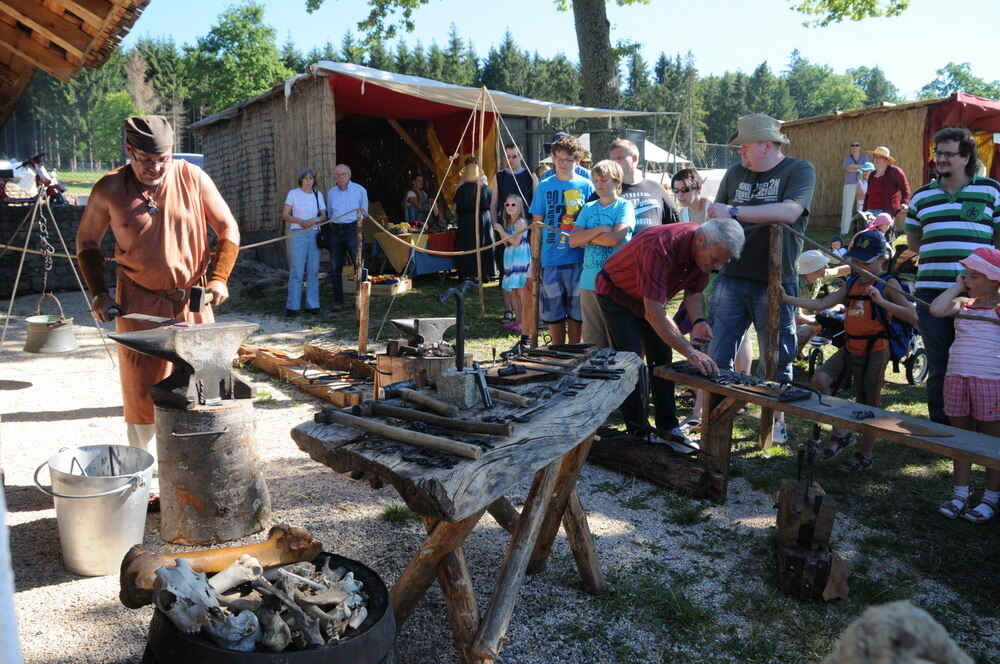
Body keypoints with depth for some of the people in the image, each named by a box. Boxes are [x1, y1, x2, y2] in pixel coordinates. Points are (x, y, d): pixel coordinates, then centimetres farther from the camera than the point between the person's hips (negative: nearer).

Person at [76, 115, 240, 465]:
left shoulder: (192, 178, -6)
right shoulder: (109, 190, -5)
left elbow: (228, 229, 1)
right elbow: (87, 242, 9)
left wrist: (218, 278, -10)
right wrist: (99, 294, 0)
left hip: (193, 301, 1)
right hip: (139, 304, -1)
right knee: (142, 392, 3)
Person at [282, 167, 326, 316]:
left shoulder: (318, 195, 12)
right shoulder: (293, 193, 2)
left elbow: (324, 215, 12)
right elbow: (284, 215, -1)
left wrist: (315, 220, -10)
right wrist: (300, 222, -16)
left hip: (314, 234, 4)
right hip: (297, 234, -3)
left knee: (313, 270, 4)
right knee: (296, 271, -7)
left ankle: (312, 305, 11)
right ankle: (292, 306, -3)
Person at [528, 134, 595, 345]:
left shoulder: (586, 185, 4)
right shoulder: (544, 186, 6)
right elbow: (537, 223, 7)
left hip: (578, 258, -1)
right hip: (550, 258, 1)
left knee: (576, 311, 6)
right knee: (553, 312, 7)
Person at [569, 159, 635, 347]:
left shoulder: (624, 206, 1)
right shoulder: (588, 208, 16)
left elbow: (615, 238, -14)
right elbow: (573, 240, 4)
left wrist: (587, 237, -3)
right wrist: (599, 230, -8)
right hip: (589, 282, 5)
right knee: (592, 341, 8)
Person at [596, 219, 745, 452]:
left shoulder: (704, 250, -15)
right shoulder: (661, 248, -40)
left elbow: (694, 292, -1)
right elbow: (653, 313, -43)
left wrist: (698, 321, -23)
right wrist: (691, 352, -46)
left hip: (649, 298, 8)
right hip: (616, 293, -8)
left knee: (662, 358, 4)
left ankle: (668, 427, 11)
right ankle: (637, 433, -4)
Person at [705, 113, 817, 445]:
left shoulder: (799, 170, -3)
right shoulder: (735, 172, 10)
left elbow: (789, 212, -20)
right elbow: (716, 217, 15)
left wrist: (734, 211, -21)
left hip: (775, 282, -3)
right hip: (731, 278, 3)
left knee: (778, 358, 10)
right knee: (717, 356, 4)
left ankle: (777, 421, 24)